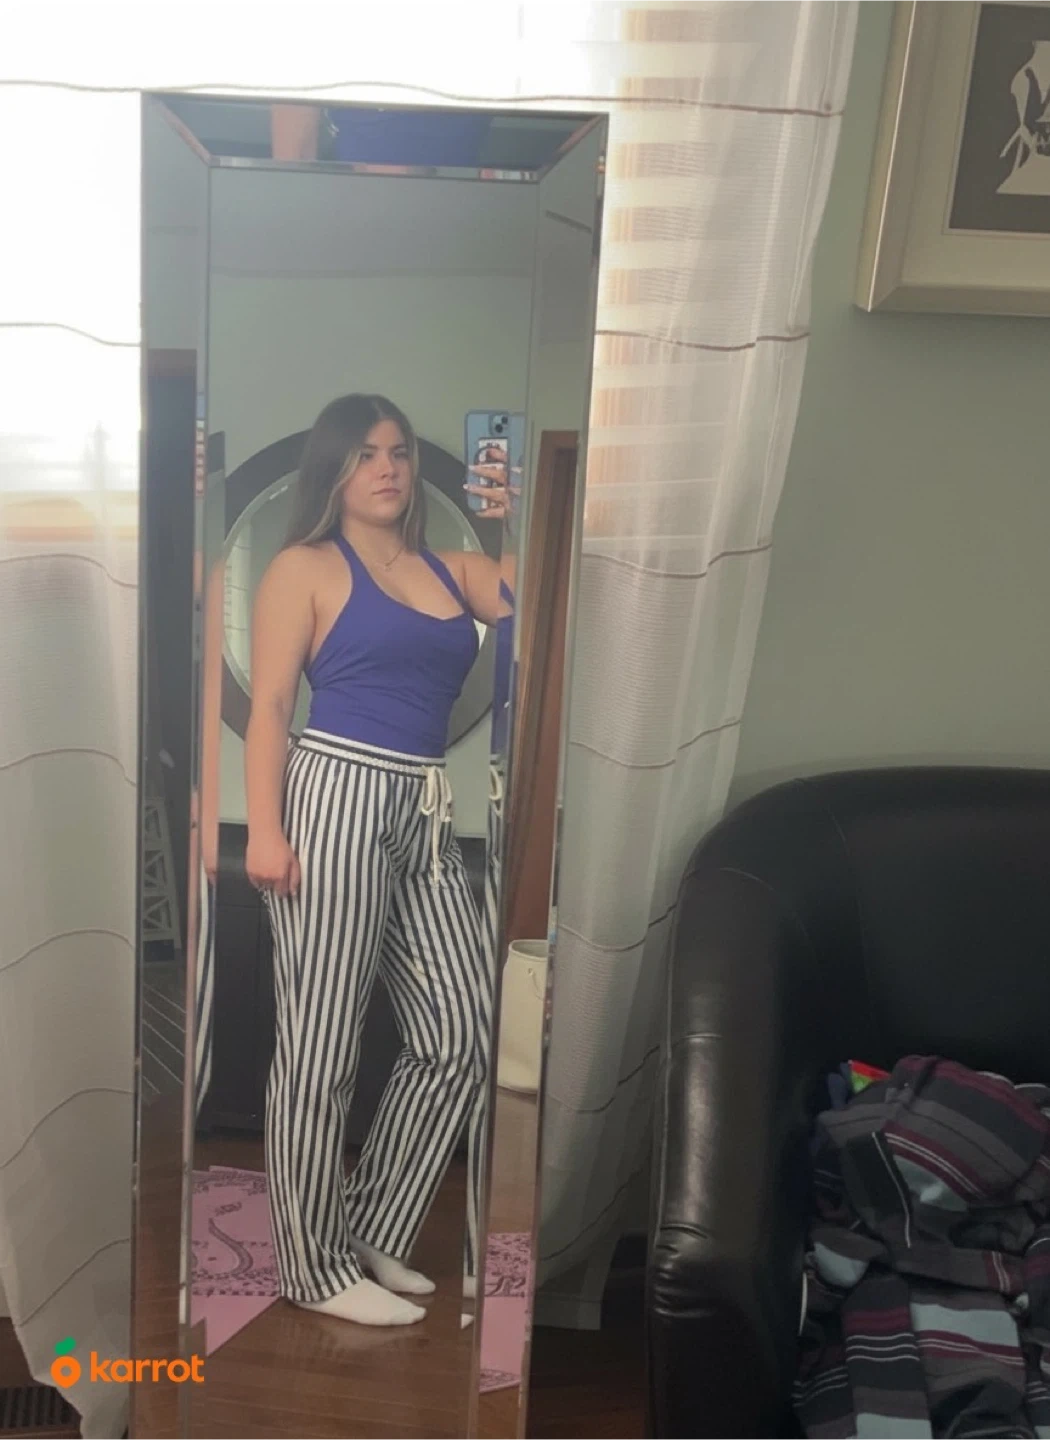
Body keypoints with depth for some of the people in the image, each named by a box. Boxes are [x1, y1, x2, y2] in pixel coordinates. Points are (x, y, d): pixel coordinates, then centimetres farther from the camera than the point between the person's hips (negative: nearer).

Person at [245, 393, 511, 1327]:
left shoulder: (451, 569, 18)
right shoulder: (307, 567, 4)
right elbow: (269, 705, -4)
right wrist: (263, 828, -13)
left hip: (424, 816, 6)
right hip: (335, 799, -6)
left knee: (459, 1035, 6)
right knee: (322, 1042, 1)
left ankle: (372, 1233, 25)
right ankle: (315, 1266, 17)